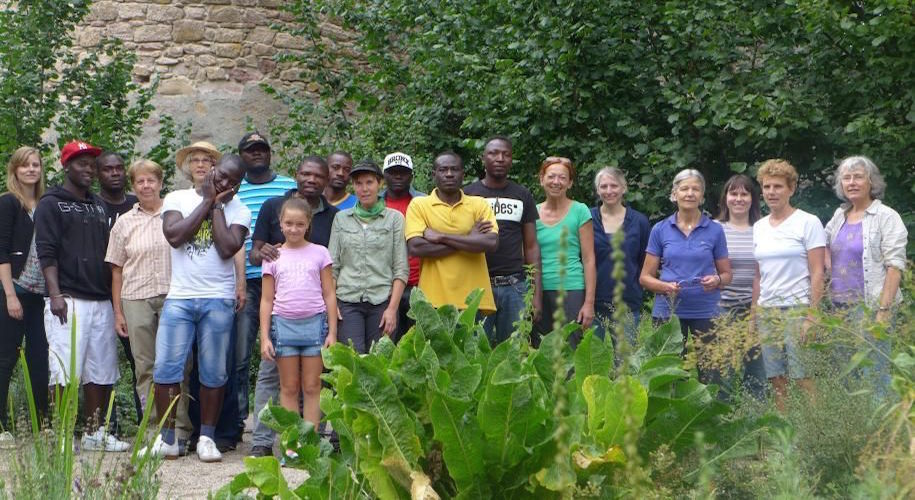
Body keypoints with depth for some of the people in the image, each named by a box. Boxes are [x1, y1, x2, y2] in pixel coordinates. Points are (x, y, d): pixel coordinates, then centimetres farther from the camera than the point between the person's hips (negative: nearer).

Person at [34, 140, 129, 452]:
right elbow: (46, 252, -7)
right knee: (66, 371, -8)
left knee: (101, 372, 6)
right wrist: (55, 294, -16)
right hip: (69, 300, -6)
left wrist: (113, 294, 17)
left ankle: (95, 433, 13)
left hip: (101, 301, 6)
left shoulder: (99, 206, 20)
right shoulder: (51, 204, 2)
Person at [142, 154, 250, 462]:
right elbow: (174, 236, -11)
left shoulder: (238, 211, 6)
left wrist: (217, 206, -4)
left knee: (214, 373, 3)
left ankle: (207, 438, 14)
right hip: (178, 298, 0)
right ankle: (166, 439, 6)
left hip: (218, 300, 0)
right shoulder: (177, 199, 7)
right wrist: (207, 202, -4)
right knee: (166, 368, -4)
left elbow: (227, 249, -10)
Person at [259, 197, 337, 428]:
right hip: (283, 323, 1)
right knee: (289, 388, 5)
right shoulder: (274, 257, 7)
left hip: (314, 323, -1)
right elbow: (267, 300, 8)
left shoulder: (319, 253, 5)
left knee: (312, 387, 2)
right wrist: (264, 337, 2)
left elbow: (329, 295, 6)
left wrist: (332, 332, 1)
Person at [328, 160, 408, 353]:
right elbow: (332, 265, 10)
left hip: (382, 301, -1)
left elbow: (401, 269, 2)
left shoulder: (395, 218, 6)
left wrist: (392, 308, -6)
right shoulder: (341, 218, 12)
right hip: (348, 301, 1)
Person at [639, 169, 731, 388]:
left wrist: (716, 280, -10)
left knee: (711, 376, -7)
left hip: (705, 312, 0)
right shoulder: (660, 230, 7)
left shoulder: (715, 230, 6)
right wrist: (666, 286, -12)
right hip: (668, 311, 1)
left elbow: (726, 274, 13)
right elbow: (645, 277, 8)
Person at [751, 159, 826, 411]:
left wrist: (812, 316, -13)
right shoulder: (759, 227, 14)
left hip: (798, 310, -5)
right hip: (767, 312, 5)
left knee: (805, 381, -9)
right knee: (777, 383, 4)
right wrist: (754, 316, 12)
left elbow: (817, 274, -6)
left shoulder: (808, 222, -2)